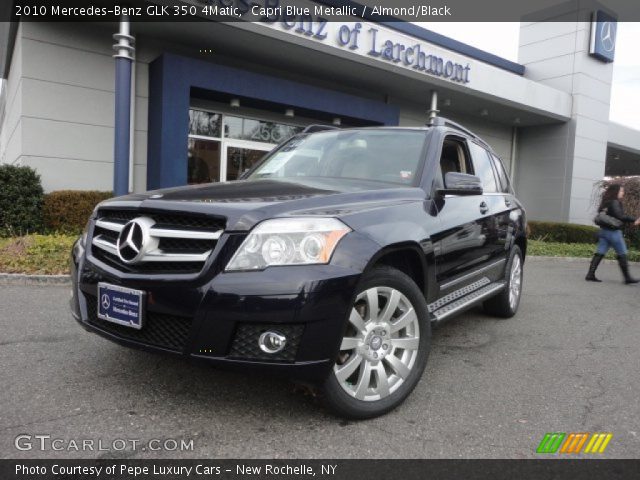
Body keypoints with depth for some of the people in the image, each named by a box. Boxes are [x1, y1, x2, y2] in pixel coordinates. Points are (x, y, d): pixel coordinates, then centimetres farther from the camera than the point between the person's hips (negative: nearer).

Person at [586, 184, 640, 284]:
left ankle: (590, 274, -1)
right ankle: (627, 277, 10)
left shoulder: (606, 202, 14)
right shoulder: (615, 202, -12)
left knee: (599, 253, 4)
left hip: (604, 231, 8)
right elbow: (620, 216, -20)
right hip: (613, 231, -8)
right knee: (622, 254, 2)